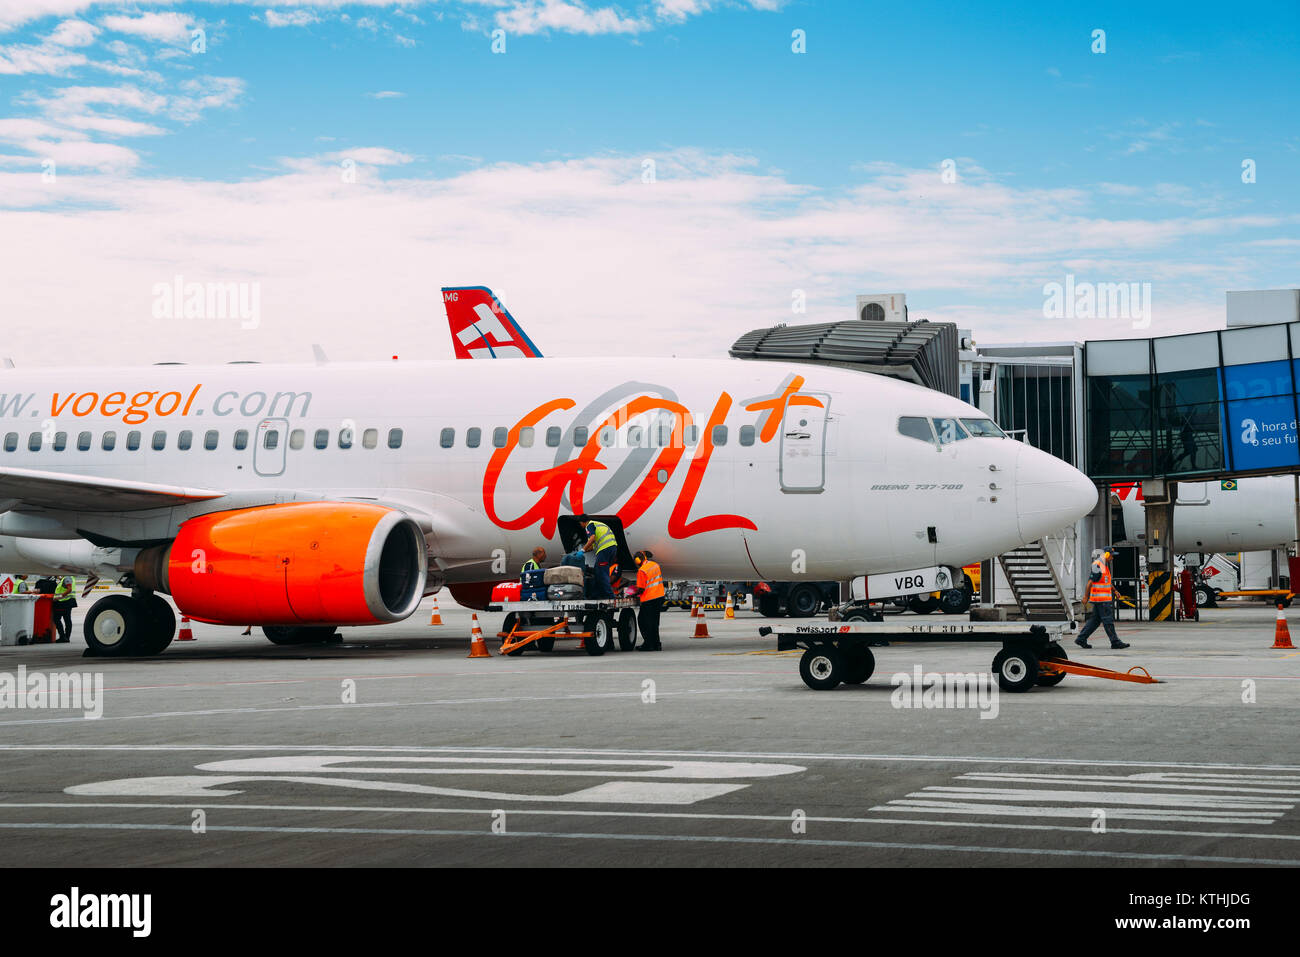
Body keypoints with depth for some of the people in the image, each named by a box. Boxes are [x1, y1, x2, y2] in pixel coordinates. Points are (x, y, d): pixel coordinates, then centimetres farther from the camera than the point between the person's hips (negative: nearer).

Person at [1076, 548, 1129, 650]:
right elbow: (1090, 582, -17)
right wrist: (1086, 597, -17)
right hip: (1100, 598, -10)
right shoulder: (1097, 566, -16)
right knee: (1108, 620, -7)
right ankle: (1115, 642, -4)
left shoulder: (1104, 565, 16)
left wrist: (1114, 591, 15)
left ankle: (1081, 639, 13)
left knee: (1095, 620, 11)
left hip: (1104, 598, 10)